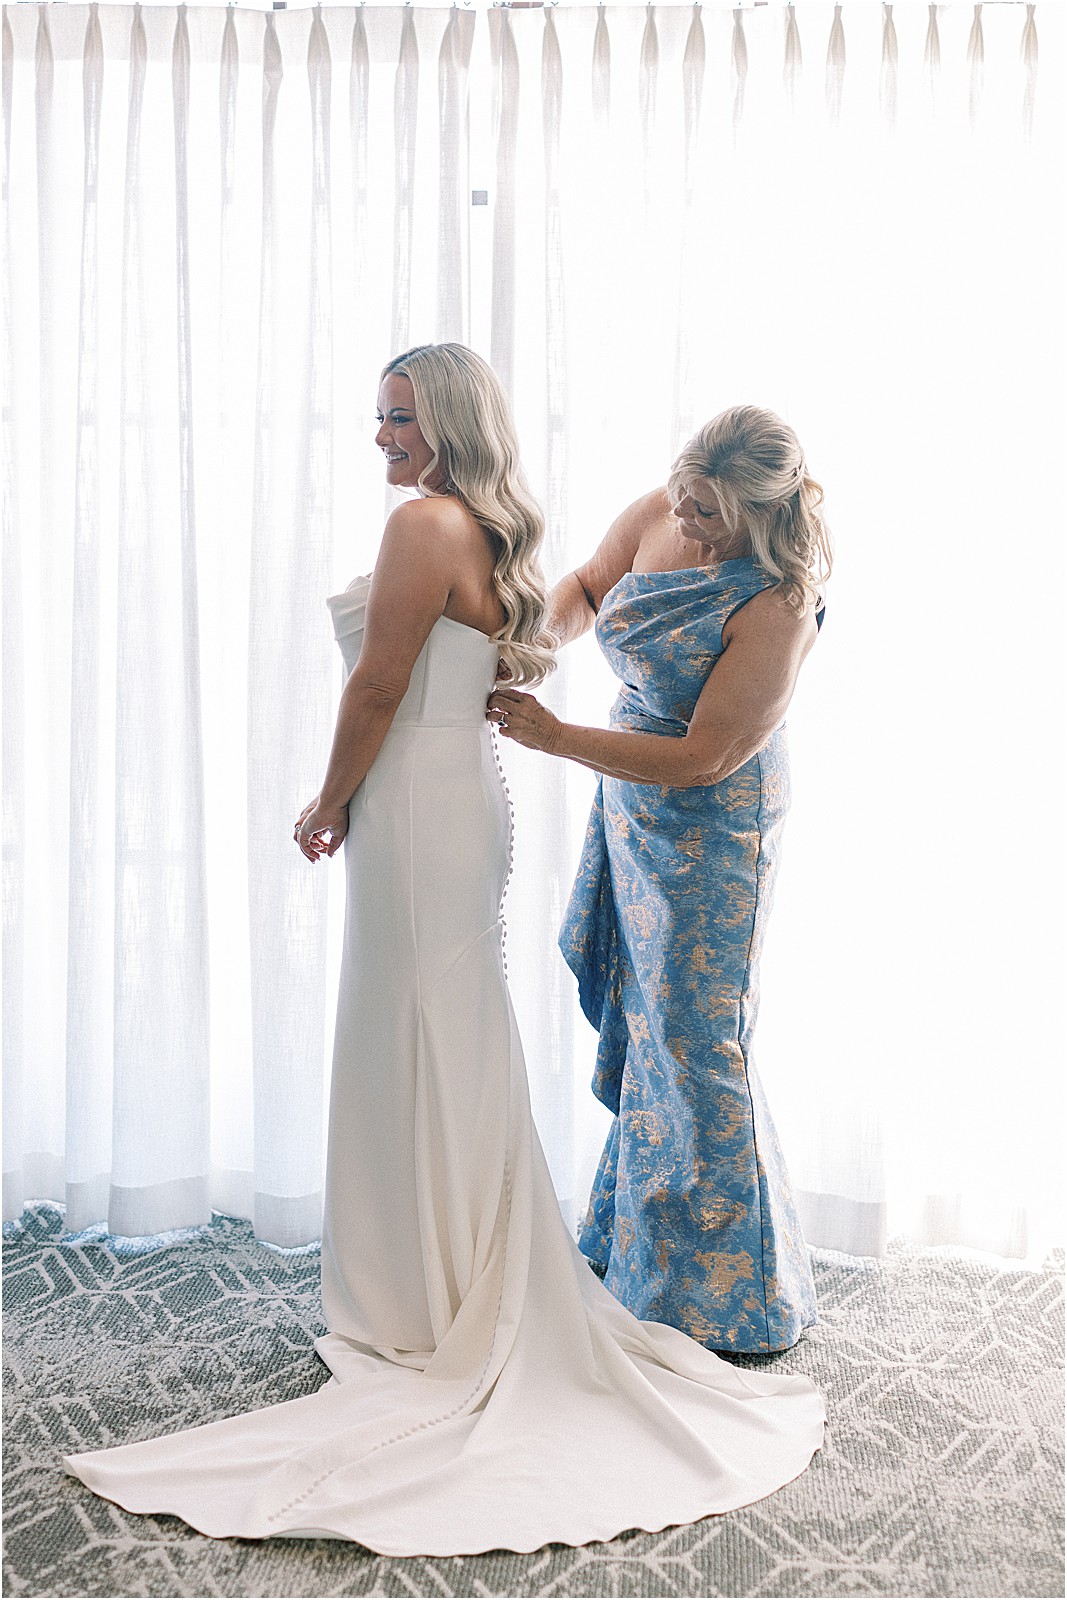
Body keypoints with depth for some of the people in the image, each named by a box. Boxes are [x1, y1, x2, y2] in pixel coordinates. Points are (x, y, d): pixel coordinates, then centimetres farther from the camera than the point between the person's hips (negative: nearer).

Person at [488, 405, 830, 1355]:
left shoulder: (777, 607, -26)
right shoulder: (656, 517, -5)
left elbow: (705, 757, -26)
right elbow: (586, 588, 14)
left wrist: (557, 738, -25)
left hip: (710, 827, -8)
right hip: (632, 811, 8)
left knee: (692, 1038, -2)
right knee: (637, 1021, 17)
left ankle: (730, 1297, 15)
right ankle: (636, 1234, 37)